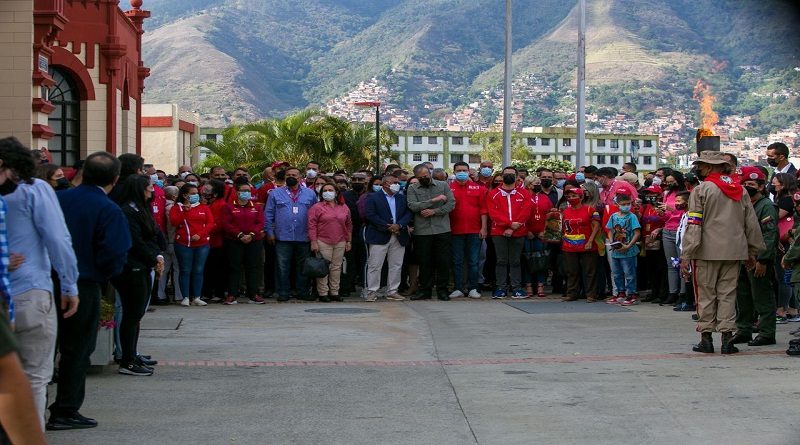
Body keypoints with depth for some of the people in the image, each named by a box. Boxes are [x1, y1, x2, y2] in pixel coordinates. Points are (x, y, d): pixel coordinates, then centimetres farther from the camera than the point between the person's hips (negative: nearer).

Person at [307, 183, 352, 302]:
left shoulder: (344, 208, 12)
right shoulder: (316, 207, -1)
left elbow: (349, 225, 16)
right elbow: (312, 226, -4)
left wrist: (349, 241, 11)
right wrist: (313, 242, -11)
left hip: (340, 243, 4)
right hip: (323, 243, -4)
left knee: (337, 267, 6)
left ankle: (334, 292, 13)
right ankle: (323, 293, 2)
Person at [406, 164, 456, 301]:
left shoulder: (443, 185, 7)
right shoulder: (412, 189, 6)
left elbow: (451, 204, -1)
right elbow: (413, 206, -10)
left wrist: (434, 211, -12)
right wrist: (434, 200, -13)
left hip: (442, 229, 0)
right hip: (422, 231, 0)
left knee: (443, 261, 0)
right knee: (424, 262, 4)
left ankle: (442, 289, 10)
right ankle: (425, 290, 13)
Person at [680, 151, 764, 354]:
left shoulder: (701, 190, -6)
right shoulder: (740, 190, 9)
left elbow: (694, 225, -11)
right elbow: (751, 223, 13)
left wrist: (686, 255, -10)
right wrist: (753, 252, 21)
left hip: (707, 252, -4)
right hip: (734, 251, 4)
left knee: (706, 294, 4)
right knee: (728, 294, 8)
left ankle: (706, 338, 5)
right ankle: (727, 338, 3)